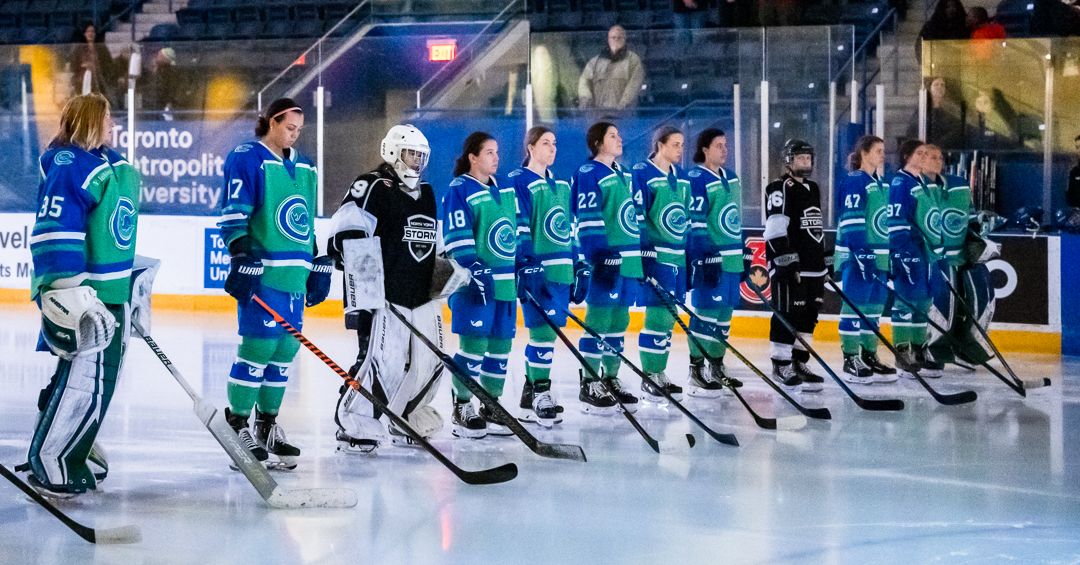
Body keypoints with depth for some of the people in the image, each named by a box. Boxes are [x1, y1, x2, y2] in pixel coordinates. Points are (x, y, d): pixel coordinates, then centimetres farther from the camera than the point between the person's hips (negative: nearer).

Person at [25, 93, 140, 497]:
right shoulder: (68, 165, -17)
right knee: (83, 381, -10)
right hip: (80, 293, -10)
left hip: (112, 292, 10)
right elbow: (52, 233, -24)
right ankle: (47, 465, -1)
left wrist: (135, 280, 28)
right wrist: (66, 292, -30)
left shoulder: (117, 168, 14)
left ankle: (72, 453, 28)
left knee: (98, 381, 15)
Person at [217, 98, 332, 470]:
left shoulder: (303, 168, 20)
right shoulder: (246, 160, -4)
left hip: (294, 275, 8)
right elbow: (233, 215, -11)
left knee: (285, 349, 8)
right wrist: (241, 260, -18)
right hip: (262, 273, -8)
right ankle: (237, 426, -4)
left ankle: (267, 425, 17)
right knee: (259, 346, -11)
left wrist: (320, 266, 20)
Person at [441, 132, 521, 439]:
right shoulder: (459, 190, -8)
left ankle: (491, 407, 18)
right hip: (474, 284, -7)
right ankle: (462, 408, 3)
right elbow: (457, 240, -13)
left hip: (505, 283, 7)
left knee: (501, 345, 9)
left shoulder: (504, 190, 15)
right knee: (474, 345, -8)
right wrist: (475, 272, -20)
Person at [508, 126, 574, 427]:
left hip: (560, 271, 7)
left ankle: (530, 396, 16)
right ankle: (541, 397, -5)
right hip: (536, 270, -7)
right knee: (542, 332, -10)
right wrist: (522, 270, -16)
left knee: (547, 332, 8)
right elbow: (516, 230, -11)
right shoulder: (519, 182, -6)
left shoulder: (561, 185, 17)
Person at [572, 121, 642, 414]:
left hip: (628, 260, 8)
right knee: (598, 320, -5)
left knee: (618, 321, 11)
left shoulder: (624, 175, 17)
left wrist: (640, 258, 19)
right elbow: (588, 221, -15)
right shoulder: (589, 174, -9)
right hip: (605, 261, -8)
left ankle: (611, 379, 19)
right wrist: (599, 259, -20)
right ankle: (589, 386, -1)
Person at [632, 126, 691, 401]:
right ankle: (649, 377, -2)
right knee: (657, 315, -8)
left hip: (678, 255, 7)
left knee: (668, 317, 10)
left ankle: (660, 373, 18)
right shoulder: (642, 173, -9)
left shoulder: (680, 177, 14)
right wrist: (637, 256, -15)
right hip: (654, 255, -7)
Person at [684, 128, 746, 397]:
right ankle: (696, 372, -4)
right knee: (707, 312, -8)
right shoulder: (696, 179, -11)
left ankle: (716, 368, 20)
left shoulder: (731, 178, 15)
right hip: (710, 259, -8)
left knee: (724, 313, 11)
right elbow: (694, 223, -16)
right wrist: (705, 260, -20)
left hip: (731, 259, 8)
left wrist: (743, 256, 20)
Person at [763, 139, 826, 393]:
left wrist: (826, 258, 25)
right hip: (790, 265, -9)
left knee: (809, 314, 8)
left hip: (813, 264, 9)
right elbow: (776, 227, -16)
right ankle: (781, 365, -2)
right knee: (788, 313, -8)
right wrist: (786, 257, -23)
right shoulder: (780, 188, -8)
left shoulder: (813, 188, 19)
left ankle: (799, 362, 15)